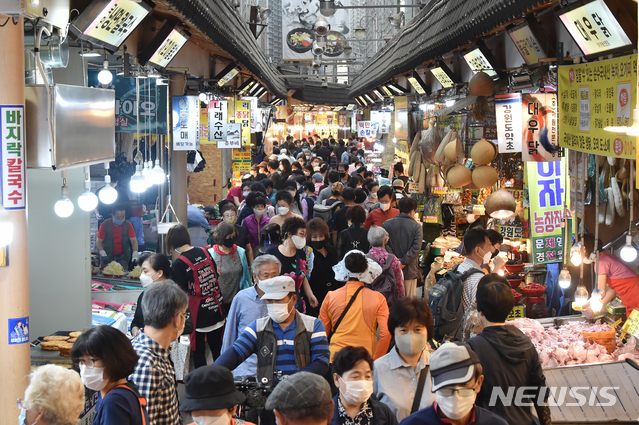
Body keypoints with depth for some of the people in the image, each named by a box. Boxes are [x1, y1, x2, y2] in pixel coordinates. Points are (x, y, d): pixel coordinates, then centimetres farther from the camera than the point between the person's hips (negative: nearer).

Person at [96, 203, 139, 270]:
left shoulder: (128, 225, -2)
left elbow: (134, 241, -5)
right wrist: (103, 253, -24)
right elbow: (98, 242, -8)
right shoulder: (105, 225, -7)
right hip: (108, 257, -1)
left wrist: (135, 254, -21)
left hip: (122, 256, 1)